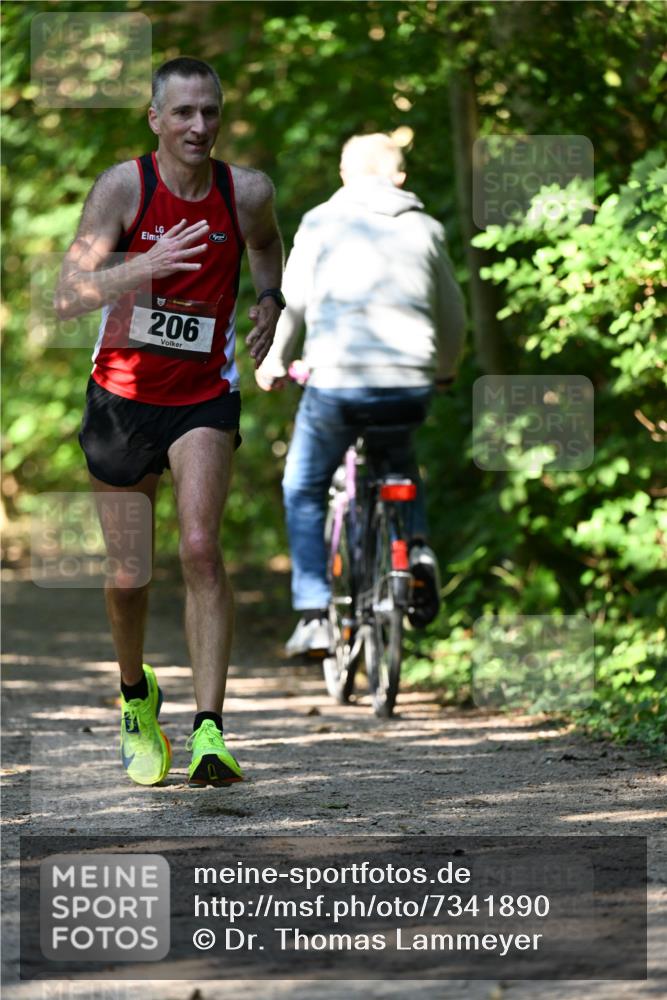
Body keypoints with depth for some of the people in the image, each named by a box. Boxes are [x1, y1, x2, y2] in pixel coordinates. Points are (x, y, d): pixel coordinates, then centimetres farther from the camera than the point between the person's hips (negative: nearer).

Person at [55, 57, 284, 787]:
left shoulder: (247, 193, -6)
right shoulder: (124, 187, -13)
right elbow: (65, 299, -20)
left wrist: (269, 298, 3)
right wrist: (144, 267, -34)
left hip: (204, 398, 0)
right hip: (121, 397, 0)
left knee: (201, 548, -21)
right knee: (124, 574, 10)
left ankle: (208, 732, -24)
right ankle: (135, 695, 39)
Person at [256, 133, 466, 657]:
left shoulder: (321, 223, 6)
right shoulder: (425, 229, 14)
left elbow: (291, 302, 5)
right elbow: (453, 314, 21)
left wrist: (273, 362, 22)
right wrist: (446, 370, 39)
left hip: (337, 381, -3)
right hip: (412, 383, 3)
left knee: (304, 491, 18)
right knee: (401, 463, 35)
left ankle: (314, 615, 7)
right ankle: (417, 546, 8)